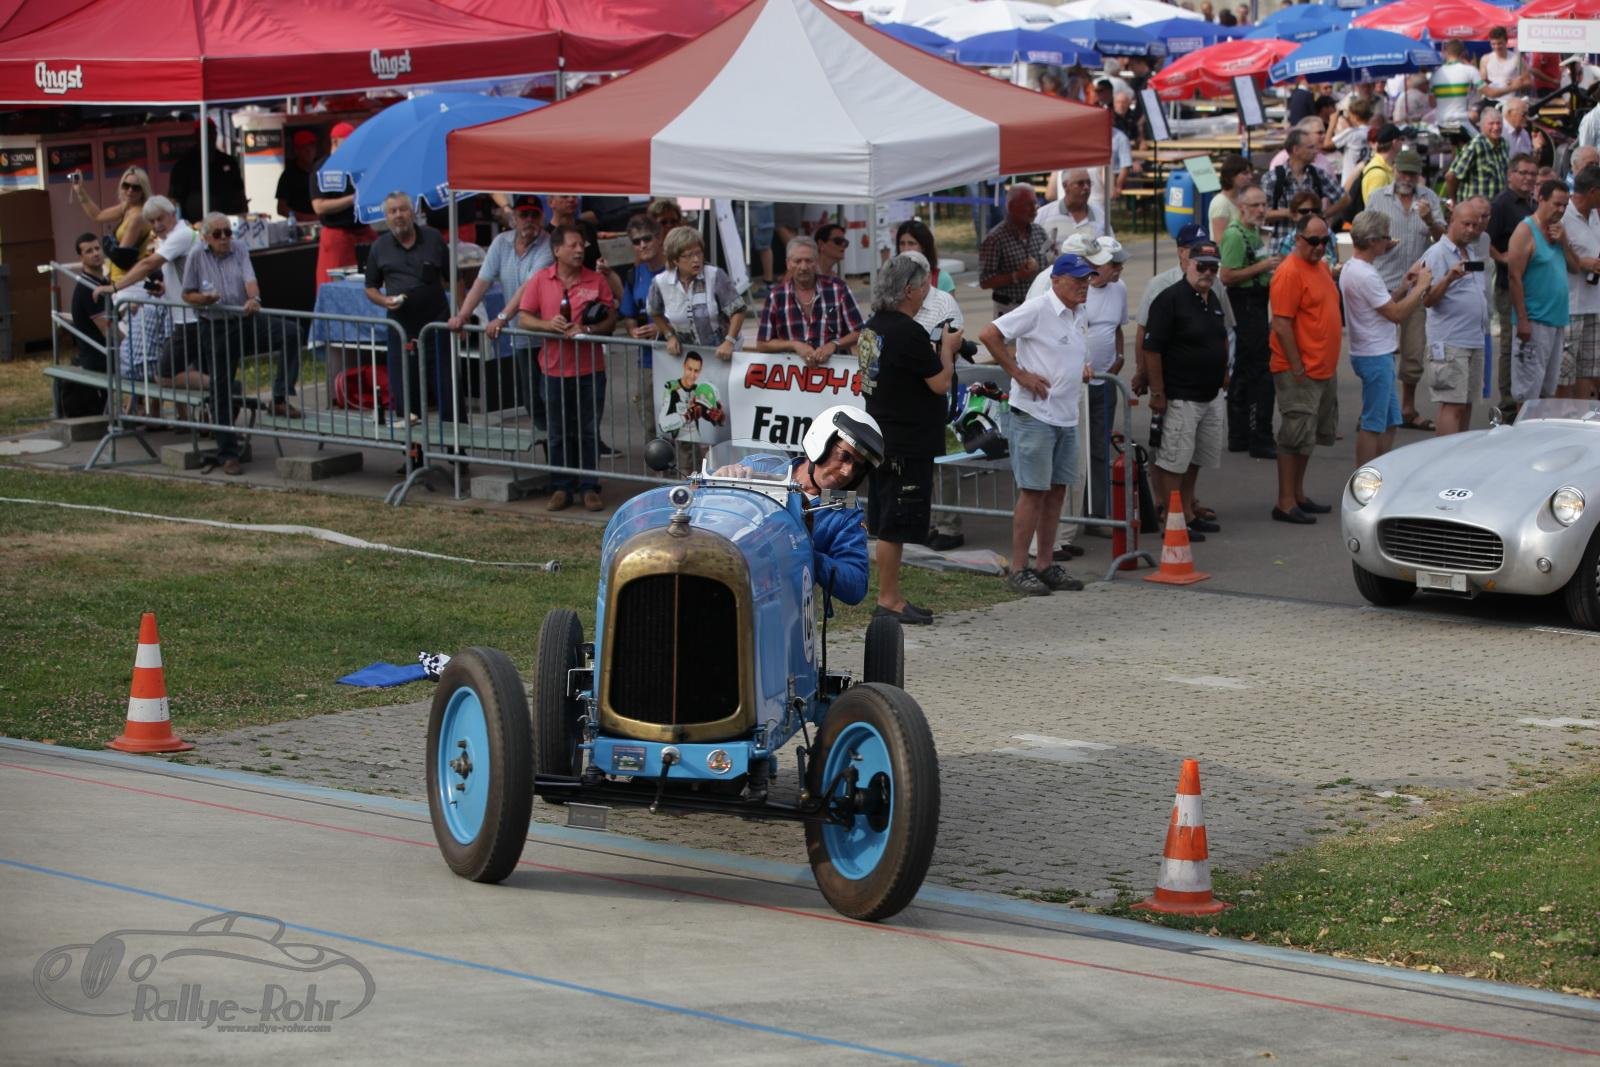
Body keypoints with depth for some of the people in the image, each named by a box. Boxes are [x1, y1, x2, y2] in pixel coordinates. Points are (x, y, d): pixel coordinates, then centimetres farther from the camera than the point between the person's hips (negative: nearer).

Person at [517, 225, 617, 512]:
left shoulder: (596, 281, 1)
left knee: (589, 431, 5)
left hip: (590, 368, 0)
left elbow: (611, 319, -1)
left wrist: (587, 329, -19)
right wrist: (547, 324, -17)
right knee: (559, 433, 7)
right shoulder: (540, 280, 1)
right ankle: (561, 489, 14)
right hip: (555, 368, 0)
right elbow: (523, 318, 1)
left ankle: (589, 488, 12)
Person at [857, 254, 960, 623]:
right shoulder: (909, 333, -19)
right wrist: (948, 349, 1)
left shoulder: (873, 326, 9)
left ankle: (893, 596, 21)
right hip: (907, 444, -10)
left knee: (886, 523, 14)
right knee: (895, 526, -3)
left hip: (881, 437, 10)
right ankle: (888, 600, 2)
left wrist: (937, 351, 15)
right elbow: (941, 383, -16)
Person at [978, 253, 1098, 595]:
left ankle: (1046, 565, 19)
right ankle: (1018, 570, -1)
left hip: (1067, 418, 8)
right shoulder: (1037, 309, -14)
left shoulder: (1078, 315, 13)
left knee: (1057, 490, 11)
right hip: (1035, 415, -8)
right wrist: (1019, 374, -17)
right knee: (1033, 492, -6)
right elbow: (989, 335, -20)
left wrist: (1083, 370, 12)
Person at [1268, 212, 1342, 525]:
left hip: (1323, 370, 9)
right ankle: (1285, 504, -4)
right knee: (1296, 437, -7)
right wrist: (1297, 367, -20)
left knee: (1309, 438, 16)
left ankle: (1298, 495, 26)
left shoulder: (1322, 267, 13)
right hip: (1299, 373, -9)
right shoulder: (1289, 273, -16)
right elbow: (1281, 325, -20)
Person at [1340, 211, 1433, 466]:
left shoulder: (1351, 268, 11)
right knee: (1373, 425, -4)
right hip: (1375, 356, -10)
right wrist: (1420, 287, -11)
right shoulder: (1365, 275, -22)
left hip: (1377, 353, 10)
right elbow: (1396, 314, -20)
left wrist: (1404, 286, 7)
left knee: (1389, 421, 15)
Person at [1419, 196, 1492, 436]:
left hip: (1474, 341, 9)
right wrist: (1449, 278, -30)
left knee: (1465, 404, 11)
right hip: (1449, 344, -9)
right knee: (1452, 405, -12)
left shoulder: (1470, 252, 17)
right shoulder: (1438, 254, -9)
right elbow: (1427, 300, -17)